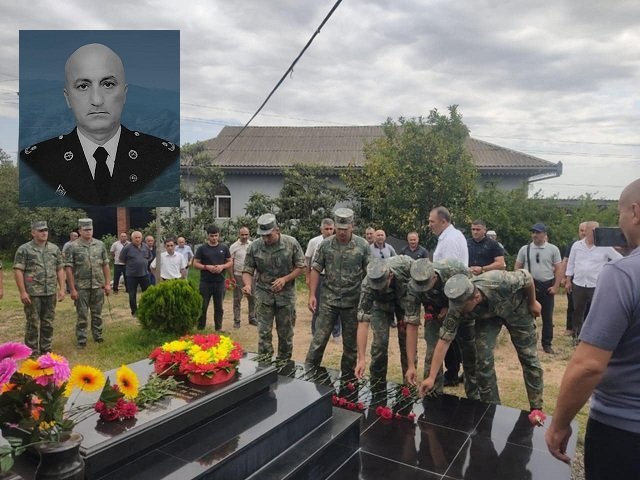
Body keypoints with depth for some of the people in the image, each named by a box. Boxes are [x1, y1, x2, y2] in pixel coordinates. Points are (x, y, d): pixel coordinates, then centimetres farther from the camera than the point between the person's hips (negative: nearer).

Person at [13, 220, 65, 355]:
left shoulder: (54, 249, 9)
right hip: (32, 293, -4)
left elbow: (60, 269, 10)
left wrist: (62, 288, 3)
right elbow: (18, 271, -7)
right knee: (33, 324, 3)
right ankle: (32, 352, 14)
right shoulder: (24, 249, -3)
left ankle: (46, 349, 22)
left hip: (51, 293, 4)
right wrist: (22, 292, -13)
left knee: (48, 323, 11)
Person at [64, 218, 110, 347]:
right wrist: (72, 289, -10)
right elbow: (69, 268, -6)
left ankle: (98, 336, 25)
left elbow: (105, 265, 8)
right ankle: (81, 340, 14)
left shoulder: (100, 245, 5)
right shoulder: (73, 247, -5)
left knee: (97, 314, 13)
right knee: (82, 315, 4)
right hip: (81, 287, -3)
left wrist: (107, 283, 4)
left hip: (98, 286, 3)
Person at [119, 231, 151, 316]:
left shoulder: (146, 247, 4)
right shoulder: (127, 248, -9)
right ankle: (134, 311, 18)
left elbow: (149, 257, 19)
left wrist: (144, 263, 10)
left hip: (144, 274, 3)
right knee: (132, 295, 6)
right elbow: (122, 259, -1)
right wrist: (130, 264, 3)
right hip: (132, 275, -3)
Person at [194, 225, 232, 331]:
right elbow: (195, 264, 0)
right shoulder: (202, 248, 0)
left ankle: (218, 329, 19)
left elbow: (230, 262, 9)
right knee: (203, 307, 3)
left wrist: (222, 266, -11)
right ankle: (200, 329, 13)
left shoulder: (224, 248, 6)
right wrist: (207, 267, -16)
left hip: (220, 282, 2)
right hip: (205, 282, -2)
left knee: (219, 307, 9)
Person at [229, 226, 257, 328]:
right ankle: (236, 321, 13)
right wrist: (231, 277, -9)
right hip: (238, 276, -3)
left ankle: (252, 318, 22)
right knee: (237, 300, 4)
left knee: (252, 299, 9)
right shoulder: (234, 246, -5)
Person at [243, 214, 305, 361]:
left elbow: (301, 267, -2)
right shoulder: (254, 247, -7)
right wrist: (248, 284, -23)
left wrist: (285, 279, -15)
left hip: (286, 295, 0)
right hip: (263, 295, 0)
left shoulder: (291, 243, -9)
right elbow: (248, 270, -2)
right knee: (264, 332, -1)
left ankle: (284, 364, 26)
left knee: (286, 333, 10)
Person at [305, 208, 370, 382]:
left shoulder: (363, 245, -5)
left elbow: (368, 273, 0)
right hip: (329, 300, 0)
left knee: (351, 343, 11)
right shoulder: (326, 244, -2)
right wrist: (312, 295, -4)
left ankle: (348, 378, 26)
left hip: (352, 302, 0)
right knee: (319, 338, 3)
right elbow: (316, 270, 2)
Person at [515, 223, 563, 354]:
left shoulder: (553, 249, -1)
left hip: (547, 286, 0)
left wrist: (555, 287, -8)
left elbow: (559, 269, -1)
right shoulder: (525, 249, 1)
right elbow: (517, 268, 5)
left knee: (547, 317, 7)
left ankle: (547, 344, 18)